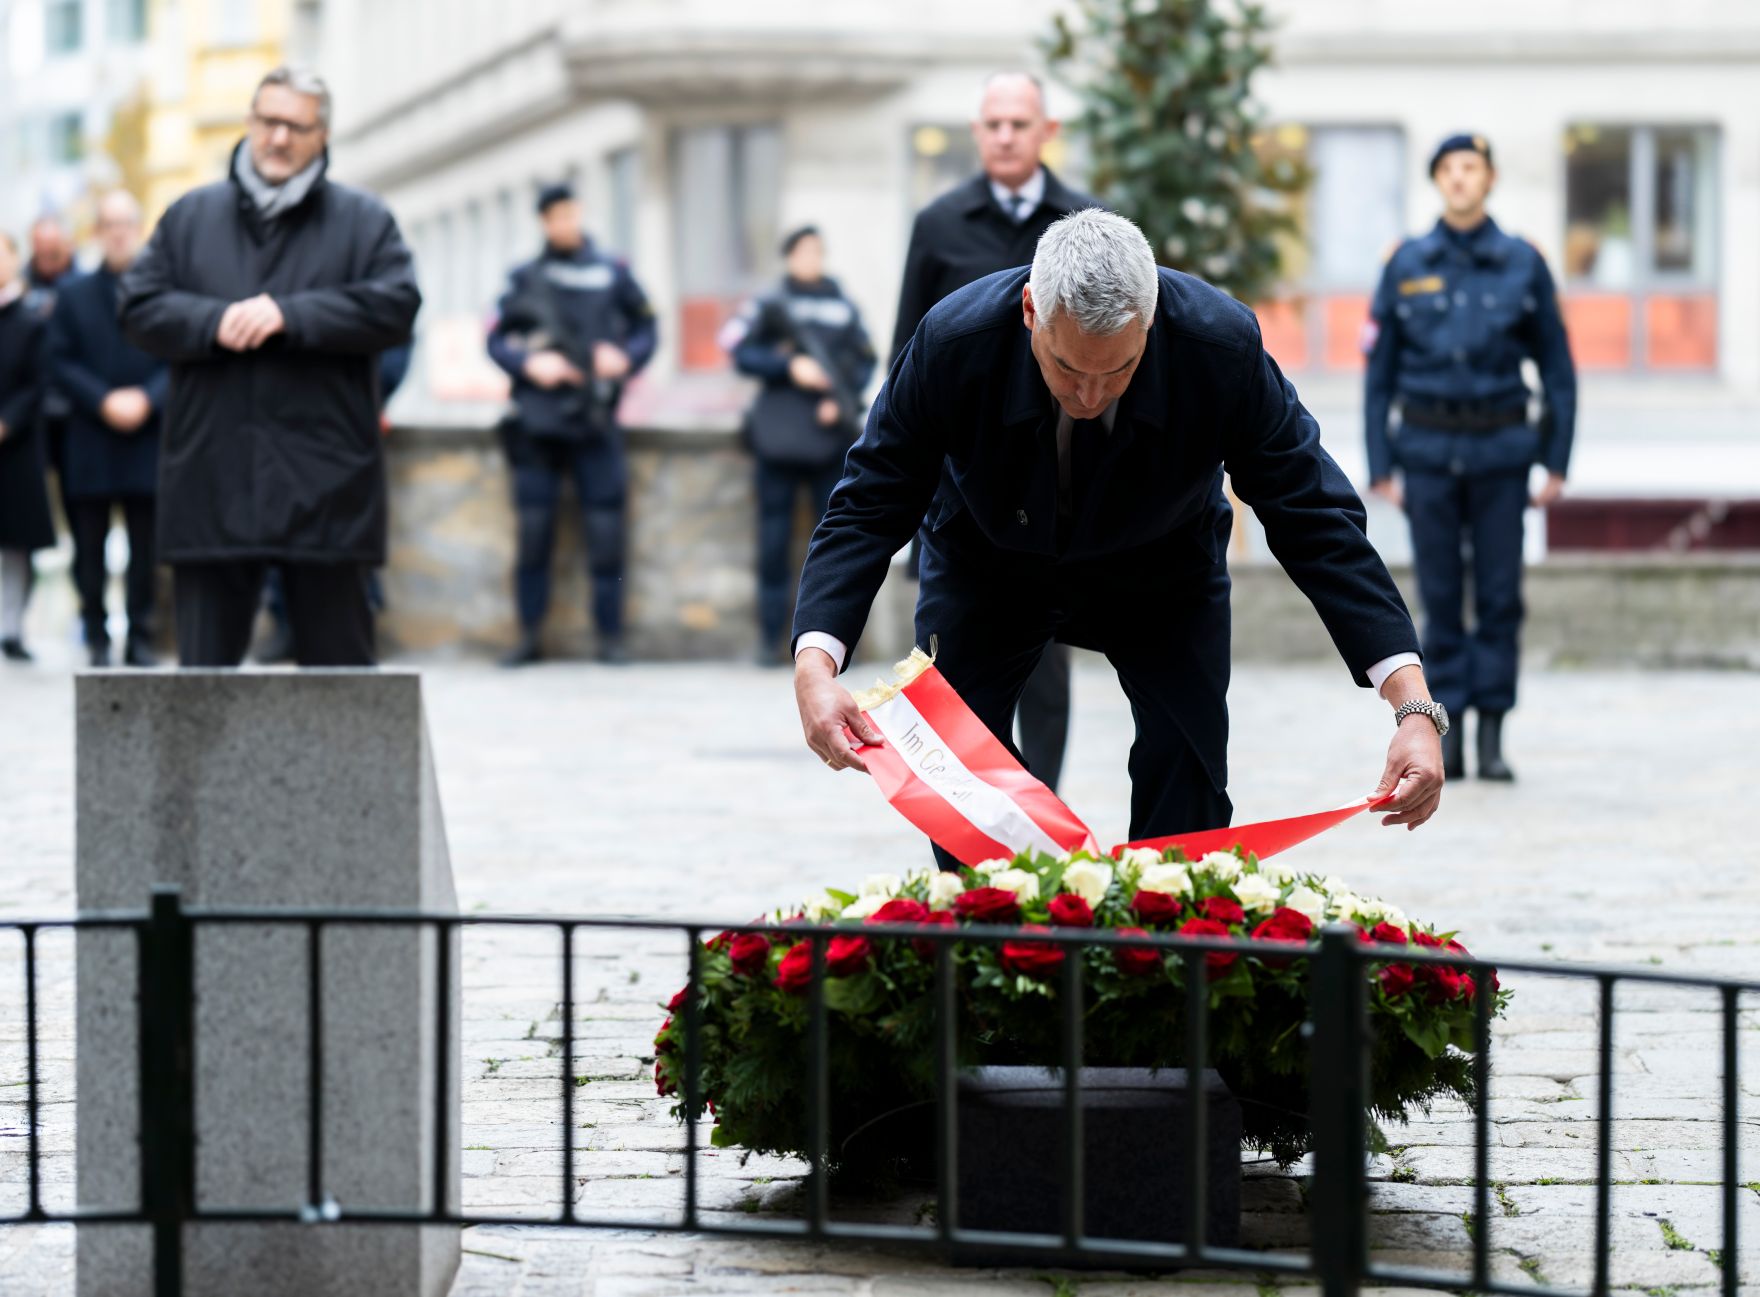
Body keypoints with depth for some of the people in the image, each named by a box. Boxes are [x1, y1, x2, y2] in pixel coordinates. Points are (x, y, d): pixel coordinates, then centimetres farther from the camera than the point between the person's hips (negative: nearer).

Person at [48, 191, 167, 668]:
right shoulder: (74, 297, 8)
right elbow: (61, 363, 1)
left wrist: (147, 398, -15)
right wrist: (104, 401, -13)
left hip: (148, 437, -1)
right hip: (90, 444, 1)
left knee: (145, 551, 3)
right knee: (90, 551, 4)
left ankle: (140, 640, 9)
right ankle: (96, 639, 11)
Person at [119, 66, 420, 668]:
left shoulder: (363, 221, 7)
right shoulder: (191, 216, 13)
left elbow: (396, 306, -7)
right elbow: (139, 307, 6)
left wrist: (290, 315, -15)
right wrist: (213, 322, -13)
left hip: (323, 486, -2)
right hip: (211, 482, 2)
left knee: (336, 655, 3)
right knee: (205, 655, 2)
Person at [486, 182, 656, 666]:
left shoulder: (613, 275, 9)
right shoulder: (525, 279, 9)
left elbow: (646, 329, 13)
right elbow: (496, 340, 9)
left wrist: (625, 357, -7)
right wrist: (529, 363, -9)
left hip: (595, 422, 0)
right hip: (537, 421, 0)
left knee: (605, 531, -4)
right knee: (533, 531, -1)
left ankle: (610, 636, 4)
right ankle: (529, 635, 7)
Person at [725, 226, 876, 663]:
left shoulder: (844, 309, 9)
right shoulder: (770, 306, 6)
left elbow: (865, 363, 8)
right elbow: (741, 351, -2)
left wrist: (843, 398, -9)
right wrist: (790, 366, -15)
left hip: (831, 433, 1)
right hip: (780, 434, -1)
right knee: (774, 537, 2)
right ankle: (769, 636, 7)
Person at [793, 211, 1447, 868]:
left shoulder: (1223, 346, -34)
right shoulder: (953, 341, -34)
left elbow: (1316, 522, -28)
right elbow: (866, 513, -26)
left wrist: (1414, 705, -37)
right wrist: (814, 667, -44)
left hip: (1159, 568, 0)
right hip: (986, 565, 0)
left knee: (1187, 789, -14)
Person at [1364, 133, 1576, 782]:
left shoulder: (1523, 264, 1)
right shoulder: (1407, 266, 3)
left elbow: (1557, 367, 5)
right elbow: (1379, 371, 5)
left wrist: (1557, 462, 1)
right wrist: (1380, 466, 1)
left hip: (1500, 448, 0)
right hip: (1429, 450, 0)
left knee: (1499, 594, 0)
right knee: (1440, 596, 2)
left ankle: (1493, 736, 6)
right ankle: (1448, 736, 7)